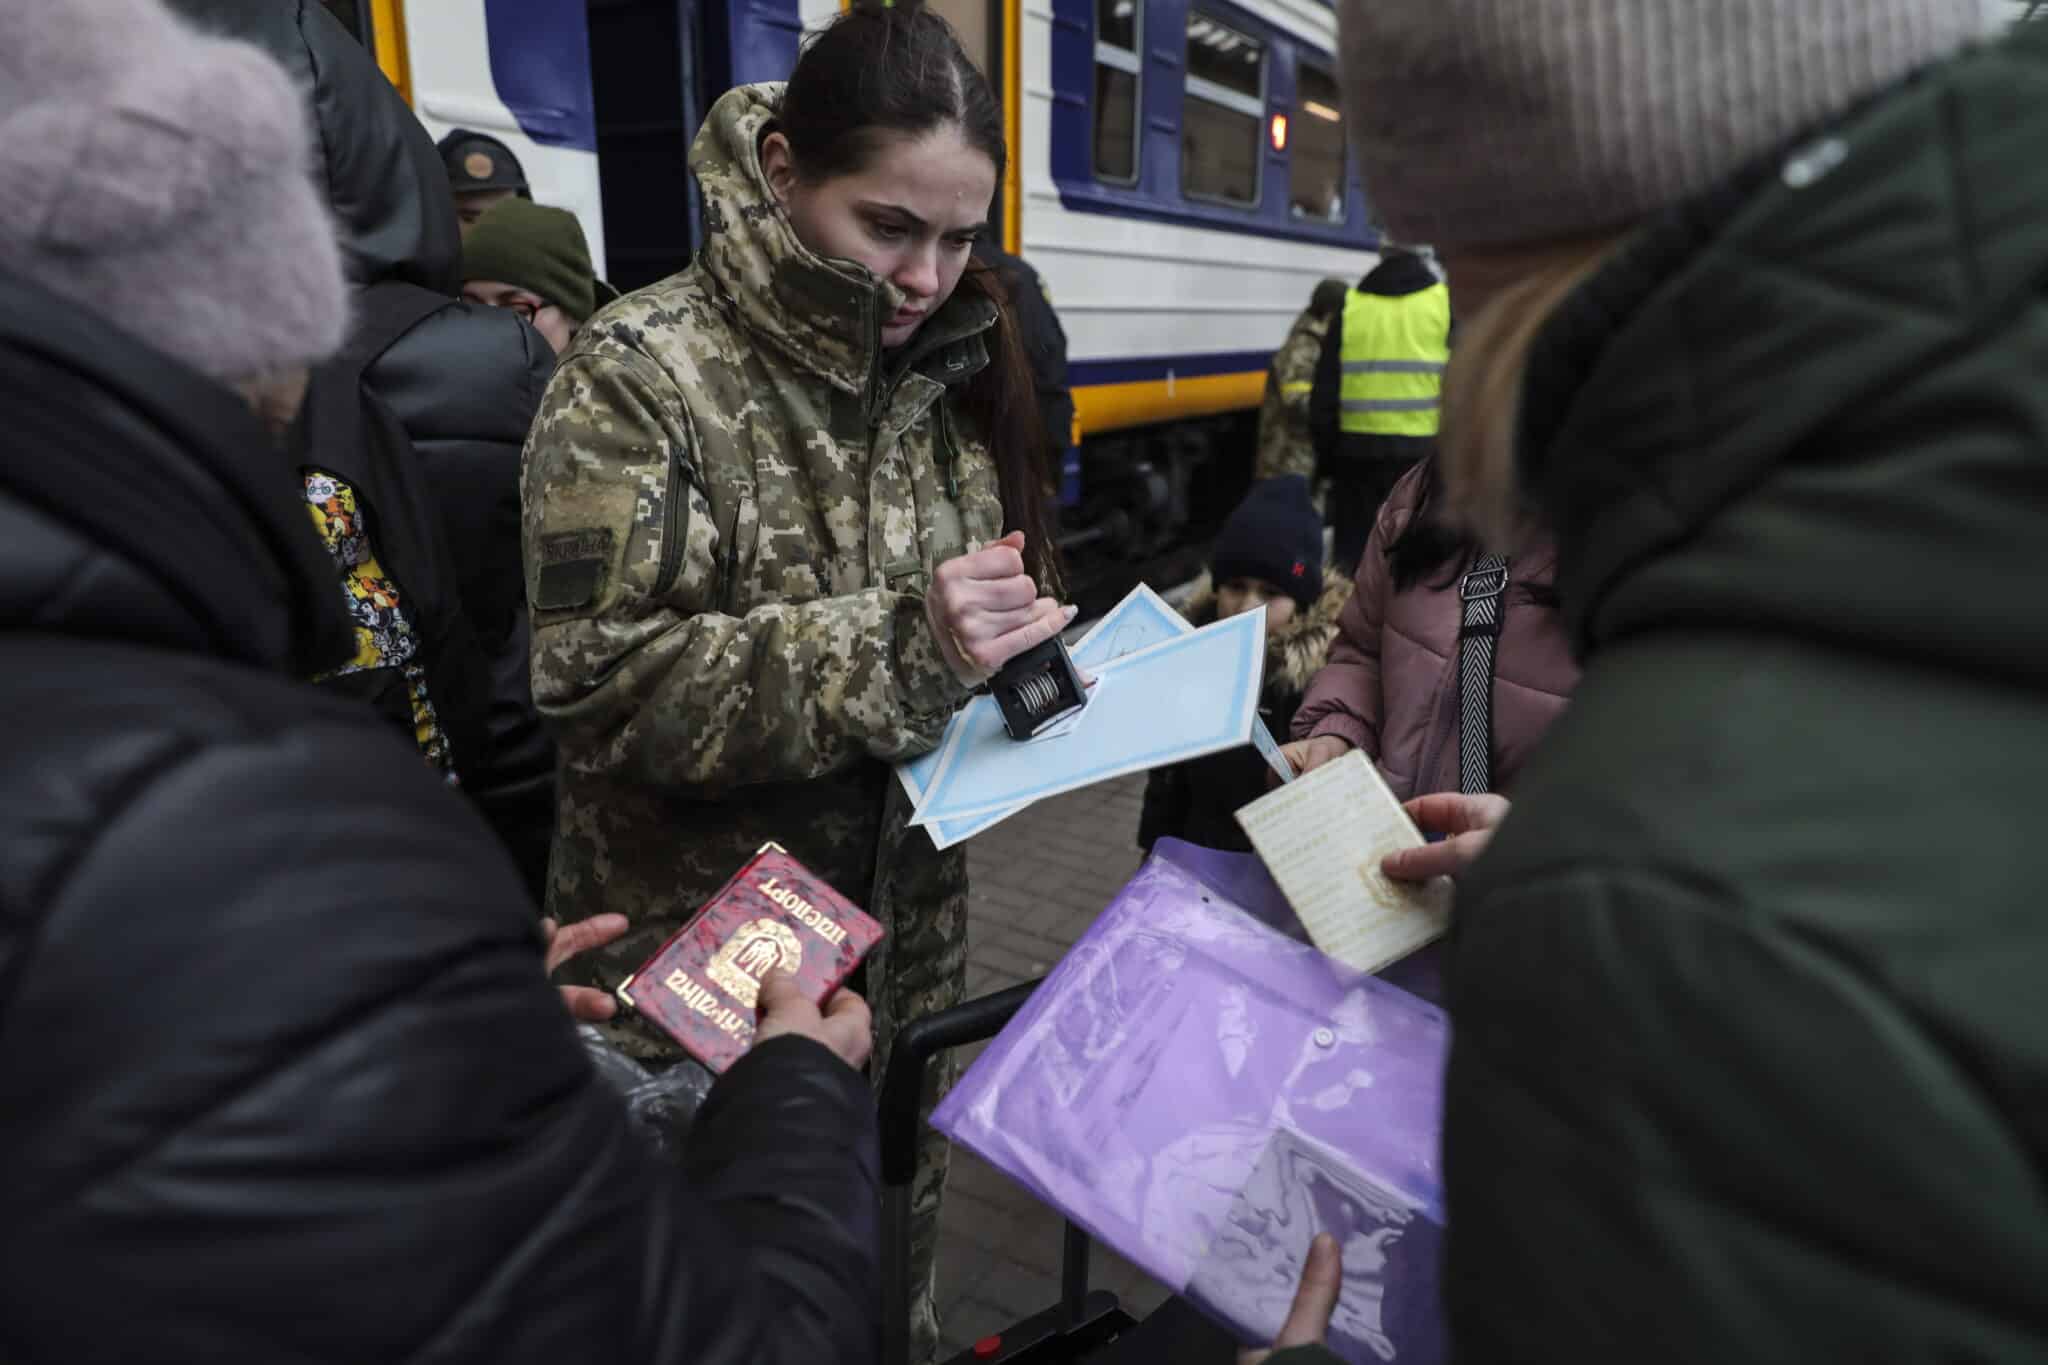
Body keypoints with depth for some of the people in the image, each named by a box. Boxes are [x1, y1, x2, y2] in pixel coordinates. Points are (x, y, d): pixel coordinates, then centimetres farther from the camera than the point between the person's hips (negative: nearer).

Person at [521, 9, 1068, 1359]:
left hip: (909, 926, 5)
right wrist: (890, 648, -29)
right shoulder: (645, 372, -14)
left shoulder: (951, 366, 3)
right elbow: (602, 678, -21)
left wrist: (1005, 654, -10)